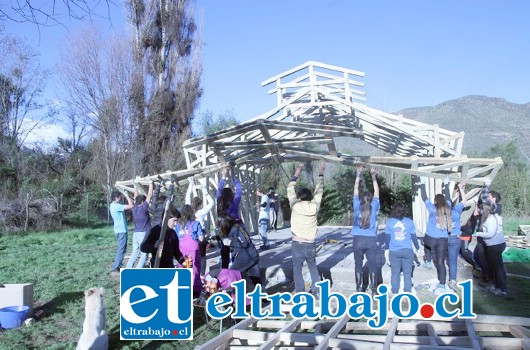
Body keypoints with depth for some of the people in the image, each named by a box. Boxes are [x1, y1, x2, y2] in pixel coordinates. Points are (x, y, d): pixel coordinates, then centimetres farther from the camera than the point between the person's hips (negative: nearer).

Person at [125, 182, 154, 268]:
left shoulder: (134, 208, 6)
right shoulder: (143, 208, -11)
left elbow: (136, 196, 19)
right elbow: (150, 195, -10)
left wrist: (136, 185, 28)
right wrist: (151, 183, -2)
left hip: (135, 234, 7)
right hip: (144, 234, -7)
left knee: (134, 253, 13)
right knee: (144, 255, -2)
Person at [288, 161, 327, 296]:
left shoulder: (295, 206, -11)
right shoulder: (314, 206, -5)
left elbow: (290, 191, 3)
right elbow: (319, 191, 8)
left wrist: (296, 175, 11)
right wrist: (321, 173, 17)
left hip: (298, 244, -3)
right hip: (311, 244, 3)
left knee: (297, 269, 6)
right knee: (313, 267, 21)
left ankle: (300, 294, 6)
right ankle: (316, 290, 24)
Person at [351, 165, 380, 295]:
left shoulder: (357, 206, -1)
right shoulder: (374, 207, -1)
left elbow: (355, 189, 6)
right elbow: (376, 191, 7)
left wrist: (359, 174, 9)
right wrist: (373, 175, 8)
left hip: (358, 240, 0)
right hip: (371, 240, 0)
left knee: (358, 265, 10)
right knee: (372, 266, 7)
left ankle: (359, 290, 12)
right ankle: (373, 290, 11)